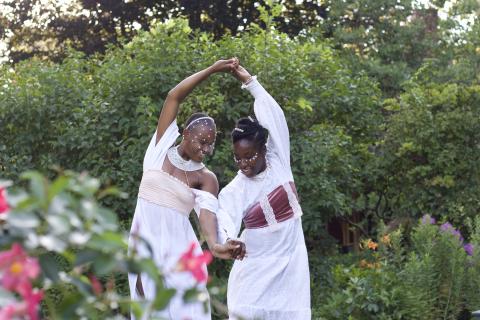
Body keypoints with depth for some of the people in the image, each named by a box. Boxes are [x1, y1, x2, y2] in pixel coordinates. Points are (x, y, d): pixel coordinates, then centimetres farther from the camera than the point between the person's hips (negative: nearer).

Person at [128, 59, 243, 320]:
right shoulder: (161, 149, 3)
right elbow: (174, 97, -2)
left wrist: (213, 243, -40)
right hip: (144, 242, 1)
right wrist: (212, 69, -6)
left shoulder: (206, 178, 0)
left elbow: (207, 210, -19)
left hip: (177, 247, -1)